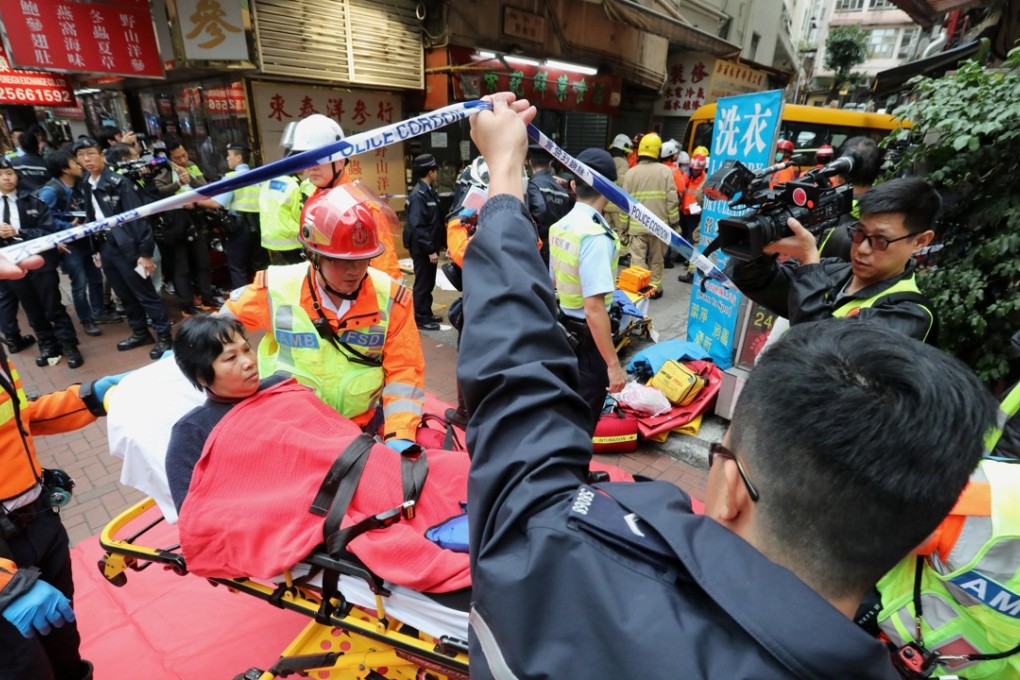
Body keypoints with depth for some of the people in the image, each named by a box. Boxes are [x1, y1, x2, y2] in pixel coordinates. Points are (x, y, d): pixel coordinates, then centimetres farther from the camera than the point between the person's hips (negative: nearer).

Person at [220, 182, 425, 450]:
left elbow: (403, 370, -10)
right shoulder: (277, 288, -11)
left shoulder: (390, 297, -10)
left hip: (363, 423, 1)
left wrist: (400, 435, -21)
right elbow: (224, 325, 10)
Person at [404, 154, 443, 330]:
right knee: (423, 283, 1)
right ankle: (421, 319, 11)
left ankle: (427, 314, 29)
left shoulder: (429, 191, 10)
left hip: (430, 245, 9)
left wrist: (435, 246, 13)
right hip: (422, 248, -9)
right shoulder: (418, 195, -19)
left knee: (429, 282, 17)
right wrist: (430, 249, -23)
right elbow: (417, 227, -23)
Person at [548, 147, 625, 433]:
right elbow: (594, 307, -30)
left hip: (564, 329, 9)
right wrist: (613, 364, -26)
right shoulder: (596, 236, -24)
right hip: (587, 338, -9)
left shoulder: (560, 227, 3)